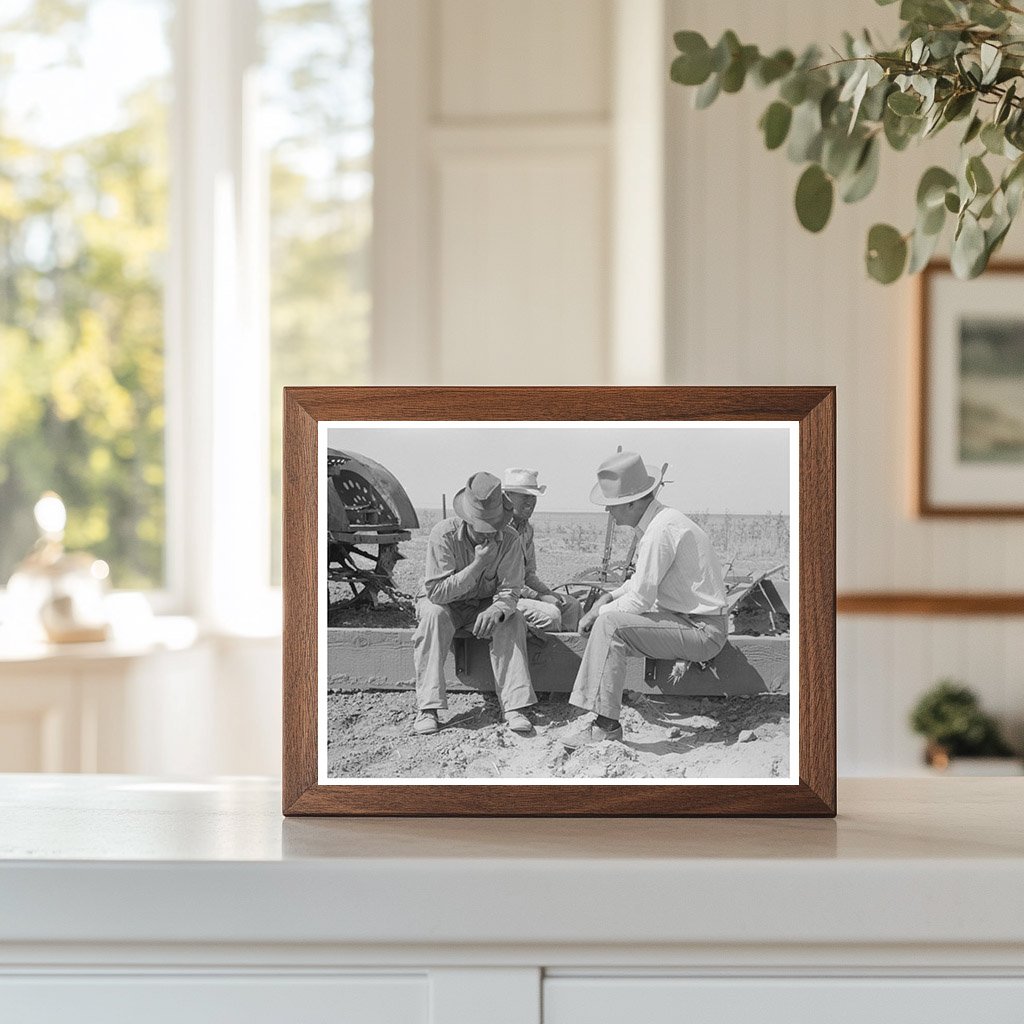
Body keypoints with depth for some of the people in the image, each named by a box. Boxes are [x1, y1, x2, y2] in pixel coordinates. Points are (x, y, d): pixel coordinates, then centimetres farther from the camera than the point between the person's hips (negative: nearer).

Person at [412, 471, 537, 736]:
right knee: (433, 614, -34)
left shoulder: (509, 539, -16)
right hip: (446, 604, -2)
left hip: (486, 605, 2)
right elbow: (436, 592, -26)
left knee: (511, 620, -28)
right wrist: (477, 565, -34)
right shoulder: (444, 534, -24)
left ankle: (514, 707, -29)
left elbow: (509, 591, -15)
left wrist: (495, 611, -39)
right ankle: (427, 709, -34)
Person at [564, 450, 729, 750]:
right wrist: (609, 597, 9)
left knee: (610, 623, -21)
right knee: (612, 613, 15)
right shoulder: (659, 520, 9)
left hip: (702, 632, -11)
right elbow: (644, 579, 23)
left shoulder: (660, 531, -23)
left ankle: (606, 725, -19)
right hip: (694, 623, 11)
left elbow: (640, 599, -21)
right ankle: (598, 712, 13)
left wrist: (600, 612, -5)